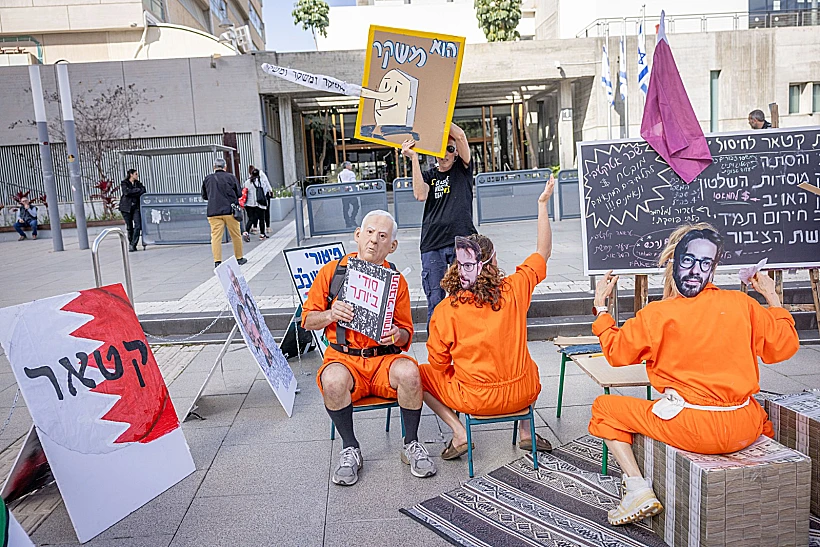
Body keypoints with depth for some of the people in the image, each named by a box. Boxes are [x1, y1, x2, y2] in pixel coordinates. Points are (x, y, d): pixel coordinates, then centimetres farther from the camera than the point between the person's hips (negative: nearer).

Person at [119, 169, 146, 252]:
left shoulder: (138, 183, 15)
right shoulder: (124, 183, 3)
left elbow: (143, 191, -1)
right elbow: (127, 192, -14)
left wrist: (132, 193, -13)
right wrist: (138, 190, -10)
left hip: (136, 207, 3)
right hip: (126, 207, -2)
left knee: (137, 226, -12)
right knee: (129, 227, 1)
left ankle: (133, 245, -9)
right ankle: (131, 243, 16)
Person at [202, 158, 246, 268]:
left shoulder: (207, 179, 6)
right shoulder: (231, 177, -1)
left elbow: (204, 196, 15)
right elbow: (239, 194, 5)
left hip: (213, 212, 2)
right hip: (230, 210, -1)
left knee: (215, 237, 1)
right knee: (236, 235, 11)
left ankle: (217, 261, -7)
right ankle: (239, 258, 20)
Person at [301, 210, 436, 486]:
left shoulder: (396, 279, 5)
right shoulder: (332, 271, 3)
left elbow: (407, 333, 10)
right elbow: (308, 320, 7)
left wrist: (397, 335, -14)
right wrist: (331, 314, -14)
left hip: (385, 357, 1)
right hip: (343, 357, -1)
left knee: (408, 371, -32)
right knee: (333, 380, -35)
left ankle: (411, 445, -6)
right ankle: (350, 449, -8)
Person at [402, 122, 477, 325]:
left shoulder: (463, 169, 11)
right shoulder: (429, 176, 14)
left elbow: (460, 136, -4)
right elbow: (420, 195, -9)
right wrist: (414, 158, -9)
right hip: (433, 245, 1)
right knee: (435, 302, 2)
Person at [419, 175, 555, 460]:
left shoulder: (444, 311, -17)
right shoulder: (515, 290, -13)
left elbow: (439, 364, -7)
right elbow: (543, 251, 3)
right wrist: (543, 204, 9)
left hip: (475, 399, -2)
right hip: (522, 394, 3)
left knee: (421, 374, 18)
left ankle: (459, 432, 7)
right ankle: (525, 430, 24)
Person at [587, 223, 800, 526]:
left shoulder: (655, 316, -13)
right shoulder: (742, 304, -4)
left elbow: (616, 352, 2)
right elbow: (783, 347, 9)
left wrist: (600, 305, 10)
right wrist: (772, 298, 18)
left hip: (691, 430, -5)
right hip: (746, 429, 5)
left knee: (604, 408, 9)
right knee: (761, 415, 42)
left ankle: (638, 489, 3)